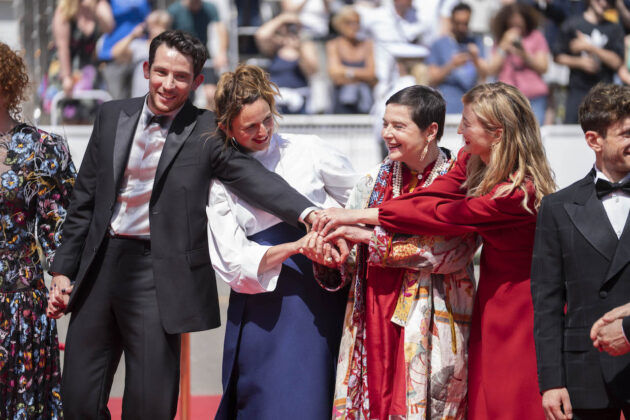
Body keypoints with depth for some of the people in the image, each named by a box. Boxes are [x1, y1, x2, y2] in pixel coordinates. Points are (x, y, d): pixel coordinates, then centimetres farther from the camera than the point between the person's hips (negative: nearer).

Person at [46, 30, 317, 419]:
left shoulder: (206, 132, -3)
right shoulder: (112, 116, 10)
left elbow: (254, 178, -16)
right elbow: (85, 199, 14)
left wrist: (307, 213, -34)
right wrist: (64, 269, 11)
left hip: (159, 273, -4)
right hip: (100, 265, 4)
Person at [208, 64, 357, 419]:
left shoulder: (307, 150, 5)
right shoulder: (220, 178, 5)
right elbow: (232, 260, -3)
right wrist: (296, 247, -16)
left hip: (317, 299, 0)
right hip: (261, 308, 0)